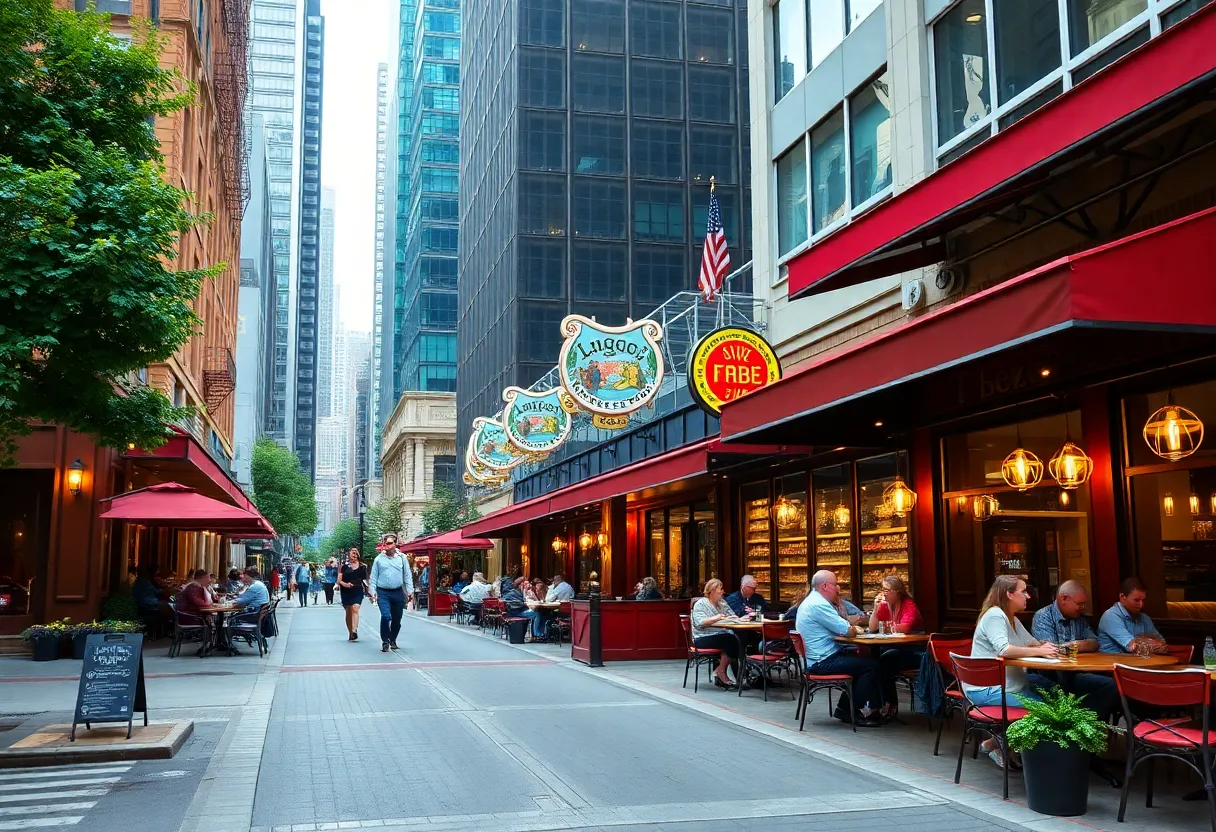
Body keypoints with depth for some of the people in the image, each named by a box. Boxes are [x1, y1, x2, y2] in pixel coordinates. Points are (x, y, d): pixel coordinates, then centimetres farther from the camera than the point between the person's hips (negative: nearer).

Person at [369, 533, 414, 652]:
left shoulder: (401, 557, 3)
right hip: (383, 593, -2)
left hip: (398, 593, 2)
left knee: (397, 619, 10)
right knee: (385, 616, -17)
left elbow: (407, 575, 5)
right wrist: (373, 592, 0)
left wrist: (410, 591, 0)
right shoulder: (379, 559, 2)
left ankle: (393, 640, 31)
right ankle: (385, 641, -4)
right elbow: (373, 577, 6)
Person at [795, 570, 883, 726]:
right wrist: (855, 629, 3)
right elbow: (845, 630, -20)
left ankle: (844, 708, 18)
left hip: (815, 658, 11)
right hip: (822, 662, -11)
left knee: (861, 661, 19)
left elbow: (836, 627, 21)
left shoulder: (812, 602, 16)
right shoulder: (818, 604, -19)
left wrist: (852, 628, 2)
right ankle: (857, 712, 0)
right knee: (872, 666, -11)